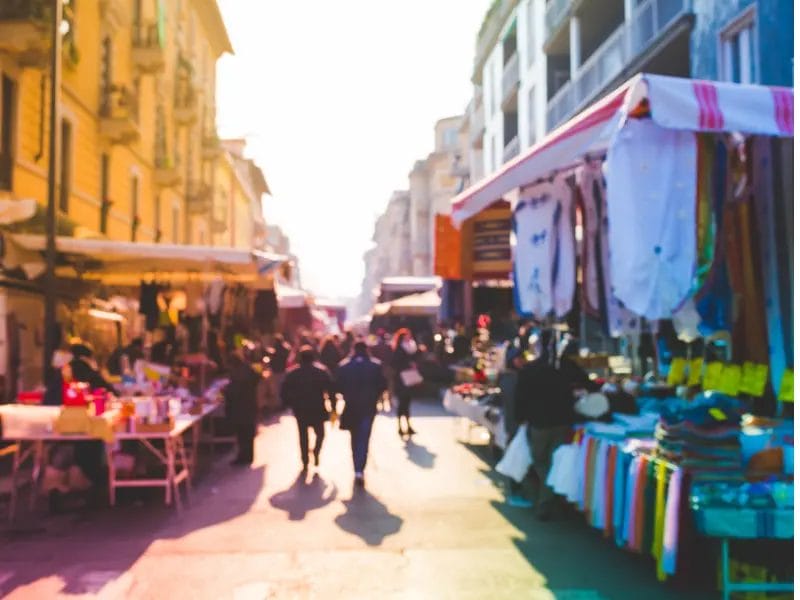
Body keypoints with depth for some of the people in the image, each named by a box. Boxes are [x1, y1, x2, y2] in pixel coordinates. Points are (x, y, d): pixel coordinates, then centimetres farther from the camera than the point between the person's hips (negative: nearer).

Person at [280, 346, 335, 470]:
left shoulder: (292, 372, -4)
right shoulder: (322, 371, -7)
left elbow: (284, 391, -6)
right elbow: (330, 389, -10)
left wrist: (288, 404, 6)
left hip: (300, 409, 1)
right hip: (317, 409, -1)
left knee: (303, 436, 14)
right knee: (320, 433, 20)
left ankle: (305, 462, 14)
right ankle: (316, 453, -1)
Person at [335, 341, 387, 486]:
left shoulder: (344, 365, -6)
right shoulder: (376, 365, -7)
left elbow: (338, 386, -4)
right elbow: (382, 385, -6)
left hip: (351, 406, 1)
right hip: (368, 406, -1)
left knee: (354, 437, 18)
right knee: (363, 438, 0)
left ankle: (357, 467, 26)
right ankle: (359, 470, -14)